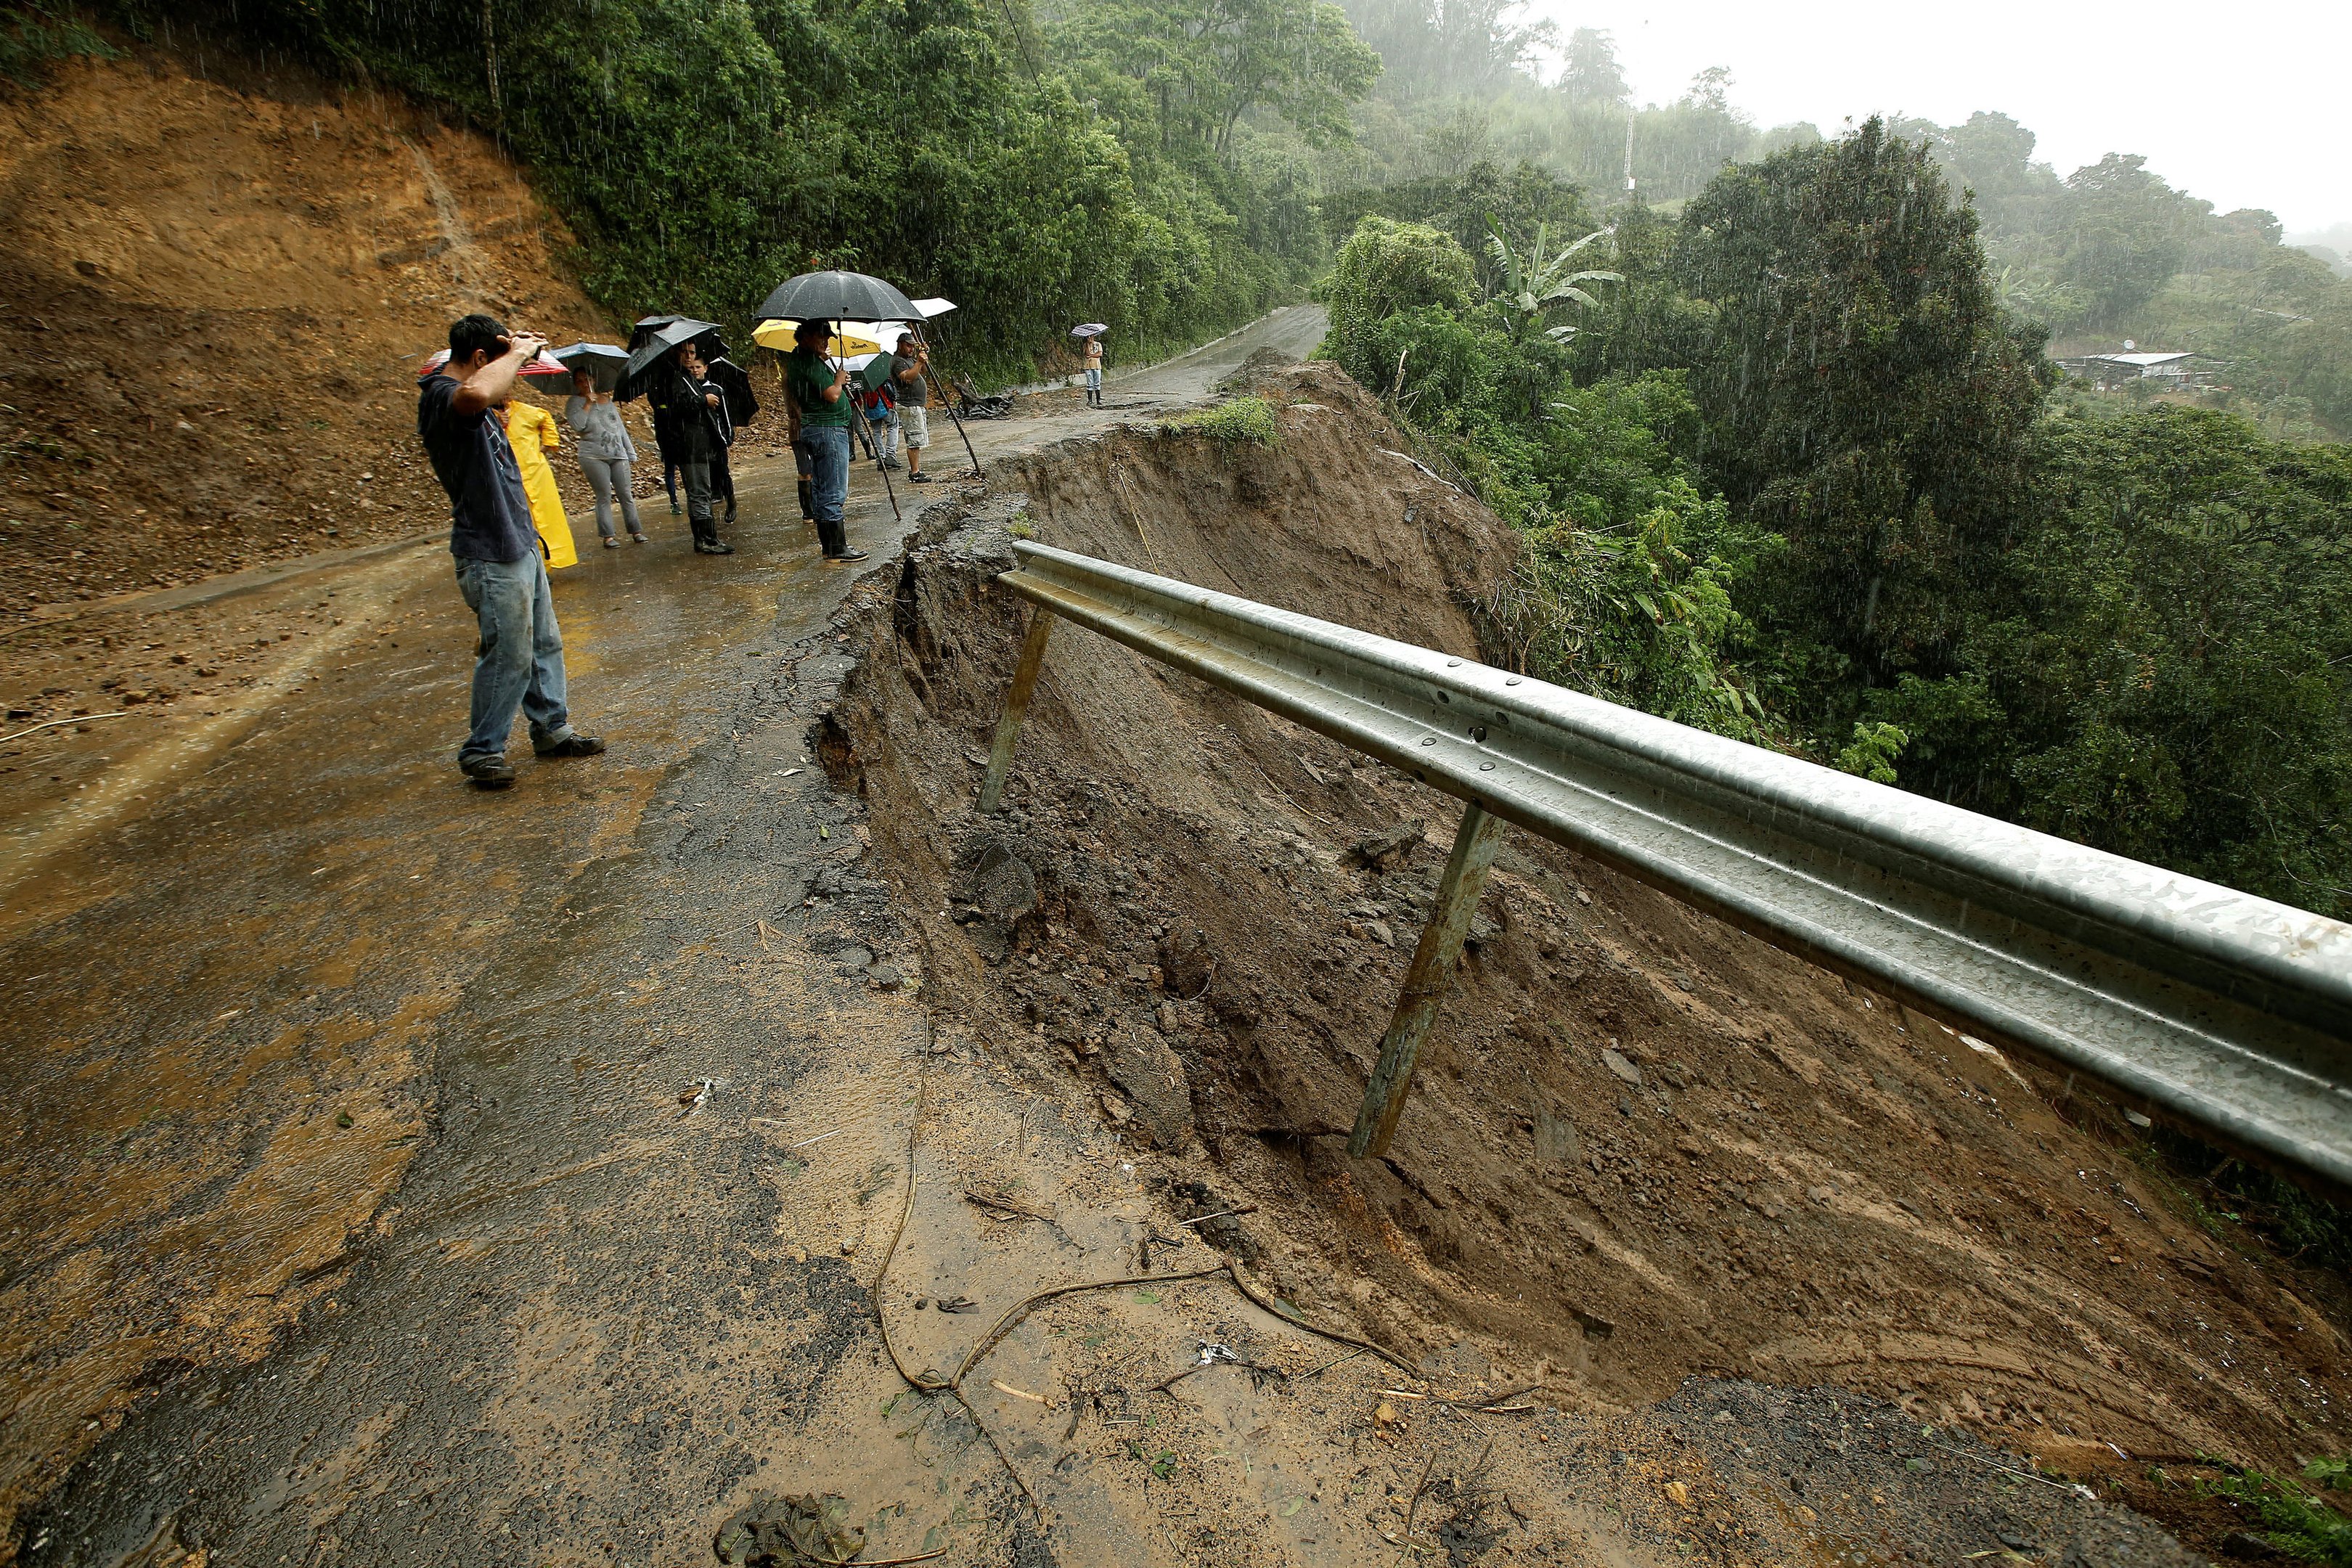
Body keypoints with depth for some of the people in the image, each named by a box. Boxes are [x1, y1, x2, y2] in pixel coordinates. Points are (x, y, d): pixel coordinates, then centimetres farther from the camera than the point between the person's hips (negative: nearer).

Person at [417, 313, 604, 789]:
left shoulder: (461, 397, 11)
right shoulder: (440, 396, -20)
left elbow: (491, 392, 35)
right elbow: (475, 393, -45)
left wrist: (517, 353, 13)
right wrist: (516, 353, -26)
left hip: (520, 545, 10)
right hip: (492, 557, -10)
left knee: (545, 644, 18)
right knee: (508, 657, -1)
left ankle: (552, 730, 31)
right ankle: (481, 752, 13)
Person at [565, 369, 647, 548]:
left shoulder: (608, 400, 17)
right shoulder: (574, 402, 4)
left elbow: (620, 427, 20)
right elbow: (577, 425, -14)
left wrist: (630, 451, 16)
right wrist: (588, 403, -11)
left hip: (618, 455, 3)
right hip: (594, 457, -3)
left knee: (625, 495, 1)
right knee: (604, 496, -7)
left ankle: (636, 531, 5)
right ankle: (608, 536, -4)